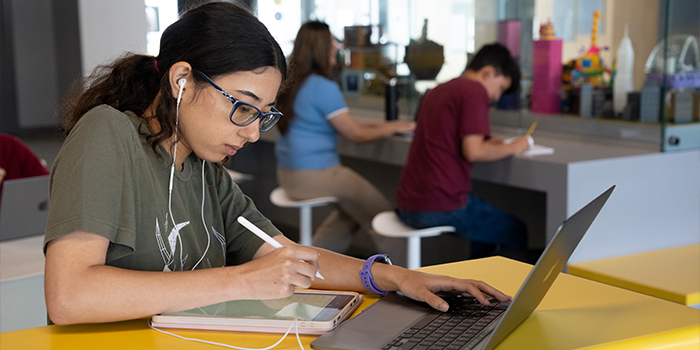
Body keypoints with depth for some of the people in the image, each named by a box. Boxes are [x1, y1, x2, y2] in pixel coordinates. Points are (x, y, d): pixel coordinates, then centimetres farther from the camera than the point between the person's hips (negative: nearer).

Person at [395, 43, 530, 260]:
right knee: (517, 233, 5)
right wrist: (512, 148, -1)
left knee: (488, 217, 30)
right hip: (441, 207, -9)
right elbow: (473, 152, -17)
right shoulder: (475, 91, -9)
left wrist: (487, 143, 21)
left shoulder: (437, 91, 17)